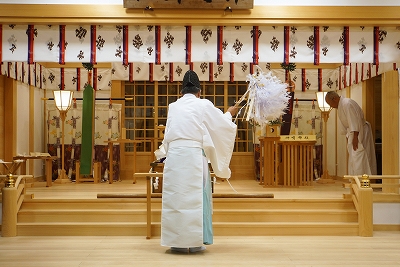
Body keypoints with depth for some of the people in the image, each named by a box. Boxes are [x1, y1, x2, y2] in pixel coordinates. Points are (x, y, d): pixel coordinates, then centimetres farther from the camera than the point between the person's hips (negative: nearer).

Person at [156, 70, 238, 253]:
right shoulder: (203, 105, 3)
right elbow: (223, 125, 13)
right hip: (193, 156, -3)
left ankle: (177, 241, 11)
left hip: (173, 156, 4)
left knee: (175, 196, 7)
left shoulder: (173, 107, 14)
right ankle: (194, 242, 6)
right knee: (195, 197, 3)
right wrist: (229, 114, 31)